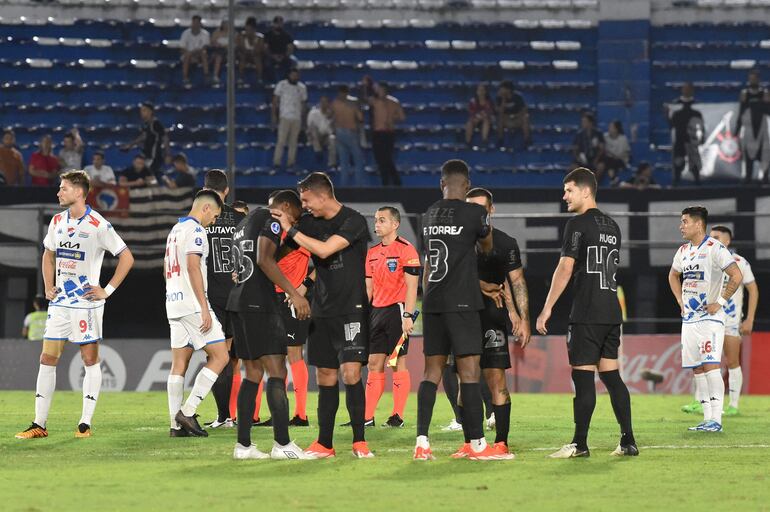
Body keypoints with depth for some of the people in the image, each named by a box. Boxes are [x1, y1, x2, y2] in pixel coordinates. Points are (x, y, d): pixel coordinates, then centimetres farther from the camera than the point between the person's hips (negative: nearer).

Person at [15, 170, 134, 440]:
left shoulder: (98, 225, -11)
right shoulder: (57, 222, 8)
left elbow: (126, 257, -8)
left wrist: (108, 290, -10)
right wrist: (48, 286, 11)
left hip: (86, 302, -6)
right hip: (59, 301, 6)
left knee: (90, 360, 1)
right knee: (47, 359, 2)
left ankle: (85, 423, 6)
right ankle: (39, 424, 5)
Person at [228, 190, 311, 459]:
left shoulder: (243, 223, 24)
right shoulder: (271, 219, -6)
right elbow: (265, 259, -20)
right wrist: (294, 294, -22)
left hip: (239, 302, 10)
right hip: (260, 303, -10)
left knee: (253, 373, 11)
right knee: (277, 371, -10)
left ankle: (243, 445, 8)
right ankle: (282, 444, -15)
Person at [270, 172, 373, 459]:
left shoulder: (353, 221, -10)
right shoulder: (310, 222, 8)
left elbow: (324, 250, -21)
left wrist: (290, 229, -14)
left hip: (351, 308, -6)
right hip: (321, 311, 6)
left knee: (351, 373, -14)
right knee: (325, 378, 7)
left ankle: (359, 441, -7)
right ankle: (324, 443, 12)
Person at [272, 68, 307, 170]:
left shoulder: (302, 87, 10)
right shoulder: (282, 85, 3)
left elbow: (304, 103, 15)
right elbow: (275, 100, 4)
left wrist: (303, 118, 12)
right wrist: (274, 114, -2)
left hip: (297, 118, 3)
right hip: (284, 117, -3)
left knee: (293, 142, 2)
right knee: (281, 140, -8)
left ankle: (290, 162, 4)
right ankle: (276, 162, -6)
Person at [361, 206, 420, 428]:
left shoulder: (406, 249, -7)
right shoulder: (372, 252, 15)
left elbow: (411, 286, -12)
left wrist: (408, 316, -19)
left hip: (397, 310, -7)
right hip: (376, 311, 7)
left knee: (397, 363, -5)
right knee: (374, 363, 5)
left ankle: (398, 416, -2)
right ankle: (367, 417, 5)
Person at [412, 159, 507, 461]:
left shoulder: (429, 216, 12)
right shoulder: (474, 213, -7)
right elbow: (486, 248, 12)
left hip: (432, 303, 6)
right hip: (461, 304, -6)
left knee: (432, 371, 7)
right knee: (469, 371, -5)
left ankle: (422, 443, 1)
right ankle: (477, 445, -5)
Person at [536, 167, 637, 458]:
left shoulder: (578, 224, -8)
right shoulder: (612, 226, 16)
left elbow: (565, 269, -13)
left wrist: (547, 309, -12)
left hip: (587, 314, -7)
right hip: (612, 312, 7)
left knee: (583, 377, -5)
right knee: (611, 375, 10)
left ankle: (580, 444, -4)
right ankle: (628, 442, 6)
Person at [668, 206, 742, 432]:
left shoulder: (714, 248, -12)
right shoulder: (683, 251, 13)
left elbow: (736, 276, -16)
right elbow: (673, 276, 31)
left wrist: (721, 302, -15)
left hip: (710, 318, -8)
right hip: (689, 318, 8)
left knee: (711, 365, -15)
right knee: (697, 369, 6)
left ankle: (716, 419, -16)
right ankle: (707, 418, 10)